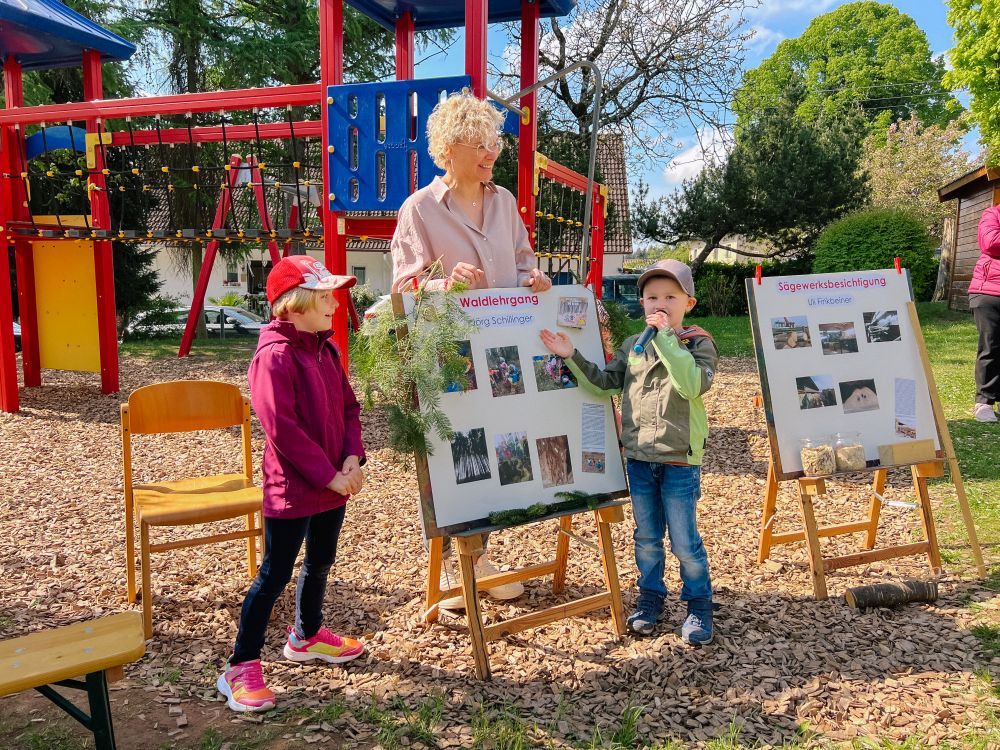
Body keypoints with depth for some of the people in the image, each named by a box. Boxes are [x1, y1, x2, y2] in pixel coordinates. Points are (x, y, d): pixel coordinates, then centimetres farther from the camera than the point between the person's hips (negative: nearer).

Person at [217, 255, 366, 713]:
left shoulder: (326, 349, 8)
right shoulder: (274, 355, -19)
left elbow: (348, 407, 10)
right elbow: (282, 428, -24)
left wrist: (352, 458, -5)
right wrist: (329, 475, -20)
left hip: (334, 482, 9)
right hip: (292, 488, -8)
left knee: (320, 562, 22)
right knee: (275, 575, 0)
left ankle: (307, 636, 43)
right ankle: (241, 669, 13)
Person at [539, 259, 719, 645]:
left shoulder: (699, 344, -9)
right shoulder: (632, 345, 6)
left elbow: (692, 386, -27)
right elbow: (604, 383, 5)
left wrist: (666, 338, -27)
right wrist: (572, 356, -7)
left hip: (679, 459, -4)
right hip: (638, 457, 5)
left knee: (684, 541, 5)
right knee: (646, 536, 17)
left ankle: (699, 603, 25)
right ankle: (650, 597, 34)